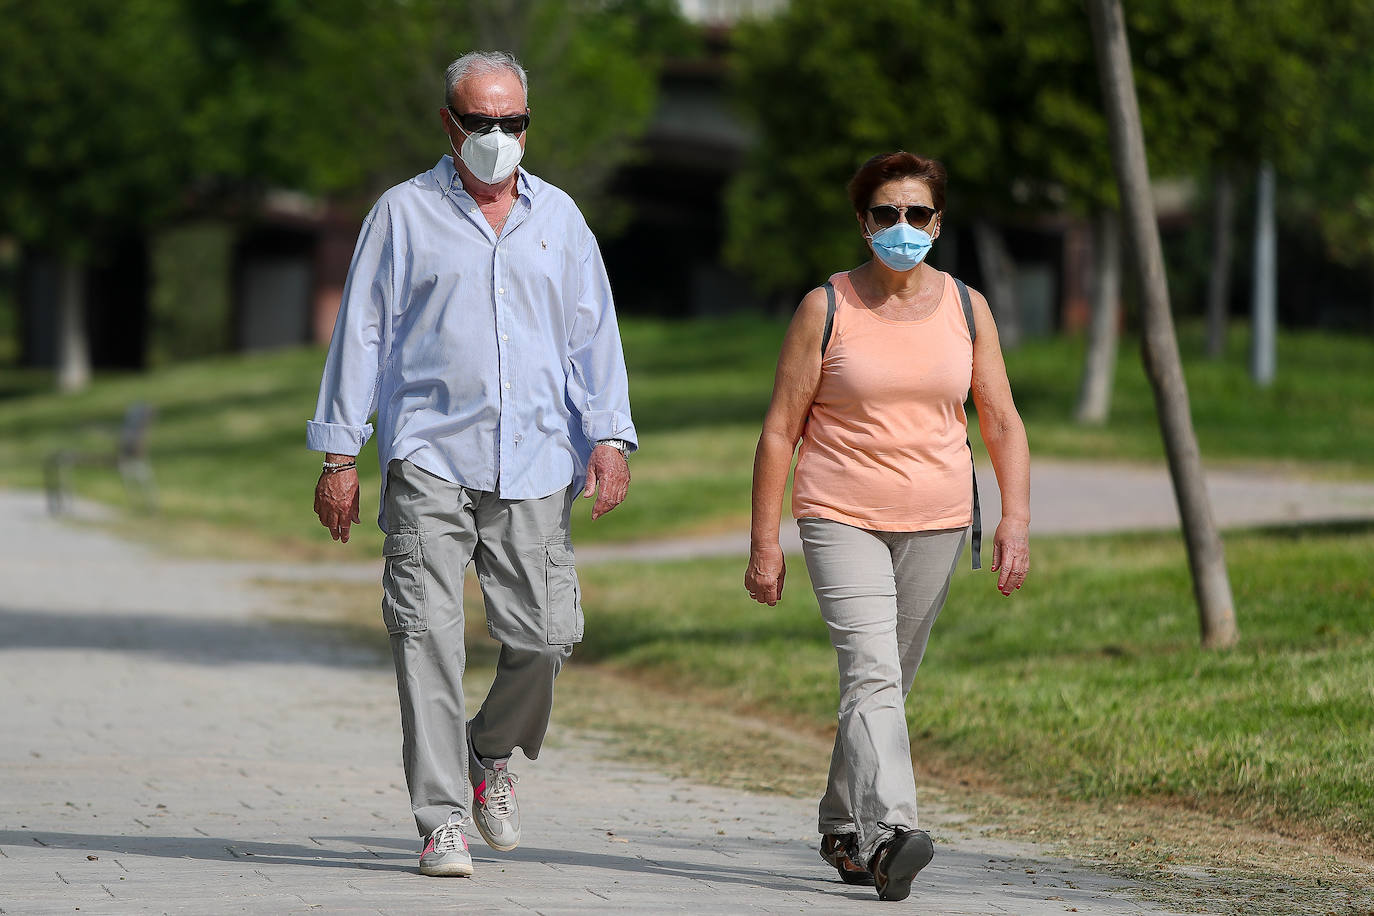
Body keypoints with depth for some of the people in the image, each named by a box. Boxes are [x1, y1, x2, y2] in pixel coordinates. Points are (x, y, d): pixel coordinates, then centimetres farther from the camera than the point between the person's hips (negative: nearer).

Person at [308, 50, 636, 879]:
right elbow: (362, 333, 6)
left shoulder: (558, 217, 15)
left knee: (545, 634, -2)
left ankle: (492, 753, 27)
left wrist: (610, 439, 1)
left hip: (534, 464, 3)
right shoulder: (405, 214, 6)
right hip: (429, 460, -2)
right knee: (428, 636, -10)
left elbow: (593, 335, 14)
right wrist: (340, 454, 0)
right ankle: (444, 819, -7)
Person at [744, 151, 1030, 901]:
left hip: (936, 521, 4)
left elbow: (1002, 423, 9)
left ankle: (842, 830, 27)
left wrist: (1016, 522, -4)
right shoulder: (826, 309, -3)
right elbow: (779, 428, -1)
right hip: (842, 520, -4)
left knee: (888, 681, 10)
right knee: (871, 671, -19)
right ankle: (888, 835, -33)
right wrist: (763, 543, -5)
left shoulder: (966, 309, 6)